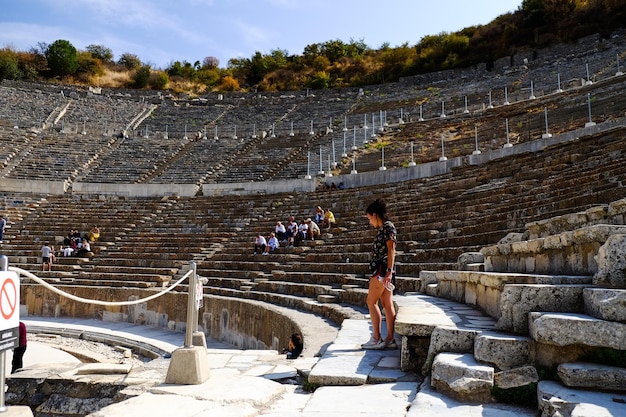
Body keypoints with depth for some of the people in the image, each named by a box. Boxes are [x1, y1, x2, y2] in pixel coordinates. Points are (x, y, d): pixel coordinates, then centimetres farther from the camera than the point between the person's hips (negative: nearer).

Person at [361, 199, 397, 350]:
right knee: (387, 304, 7)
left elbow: (391, 250, -16)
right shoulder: (382, 229, 18)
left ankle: (376, 339, -4)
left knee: (371, 302, -6)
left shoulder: (388, 226, -8)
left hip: (382, 268, -9)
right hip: (381, 269, 9)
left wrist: (389, 271, -22)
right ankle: (390, 339, 9)